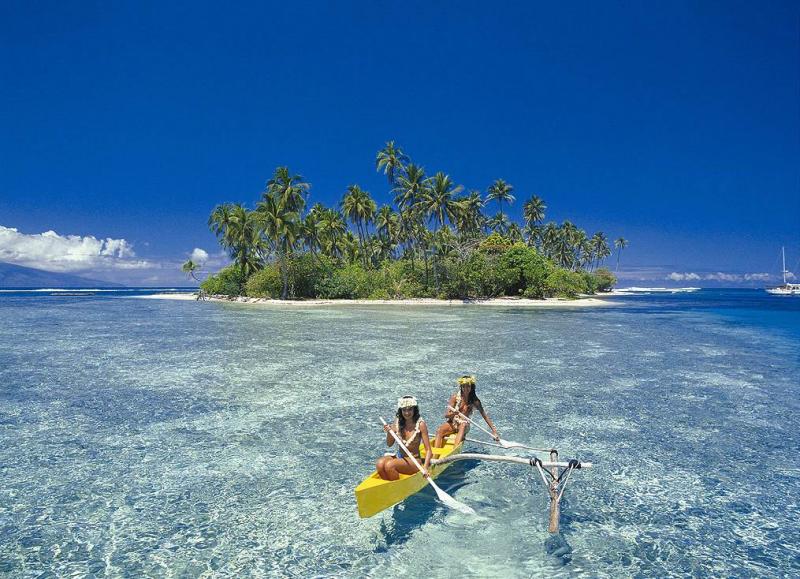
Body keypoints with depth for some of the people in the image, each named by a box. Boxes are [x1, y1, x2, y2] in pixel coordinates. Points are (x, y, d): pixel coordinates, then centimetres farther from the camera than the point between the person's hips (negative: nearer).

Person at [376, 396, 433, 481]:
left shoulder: (420, 424, -13)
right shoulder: (398, 422, 0)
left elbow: (428, 450, -13)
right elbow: (389, 444, 6)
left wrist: (425, 467, -28)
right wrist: (389, 432, -14)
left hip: (414, 460, -4)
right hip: (399, 456, 4)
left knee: (389, 465, -28)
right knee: (380, 463, -24)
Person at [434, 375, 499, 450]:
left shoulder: (474, 400, -6)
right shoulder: (455, 397, -7)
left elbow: (485, 415, -4)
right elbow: (446, 415, -9)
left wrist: (494, 430, -11)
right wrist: (452, 414, -33)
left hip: (464, 425, -1)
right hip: (452, 423, 1)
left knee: (463, 425, -37)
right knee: (439, 431, -29)